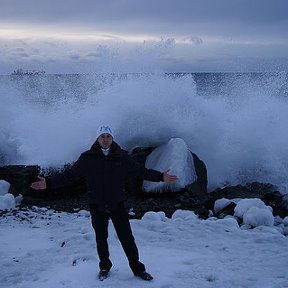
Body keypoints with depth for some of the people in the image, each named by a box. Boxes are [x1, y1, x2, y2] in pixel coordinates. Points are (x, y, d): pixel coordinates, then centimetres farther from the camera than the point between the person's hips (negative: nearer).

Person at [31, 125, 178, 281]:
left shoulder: (122, 157, -4)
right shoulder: (87, 158, -6)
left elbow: (141, 171, 2)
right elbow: (70, 175, -3)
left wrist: (160, 176, -5)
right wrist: (49, 182, -12)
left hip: (117, 206, 0)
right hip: (97, 208, 0)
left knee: (127, 239, 3)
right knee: (101, 239, 15)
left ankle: (138, 269, 19)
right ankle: (104, 267, 36)